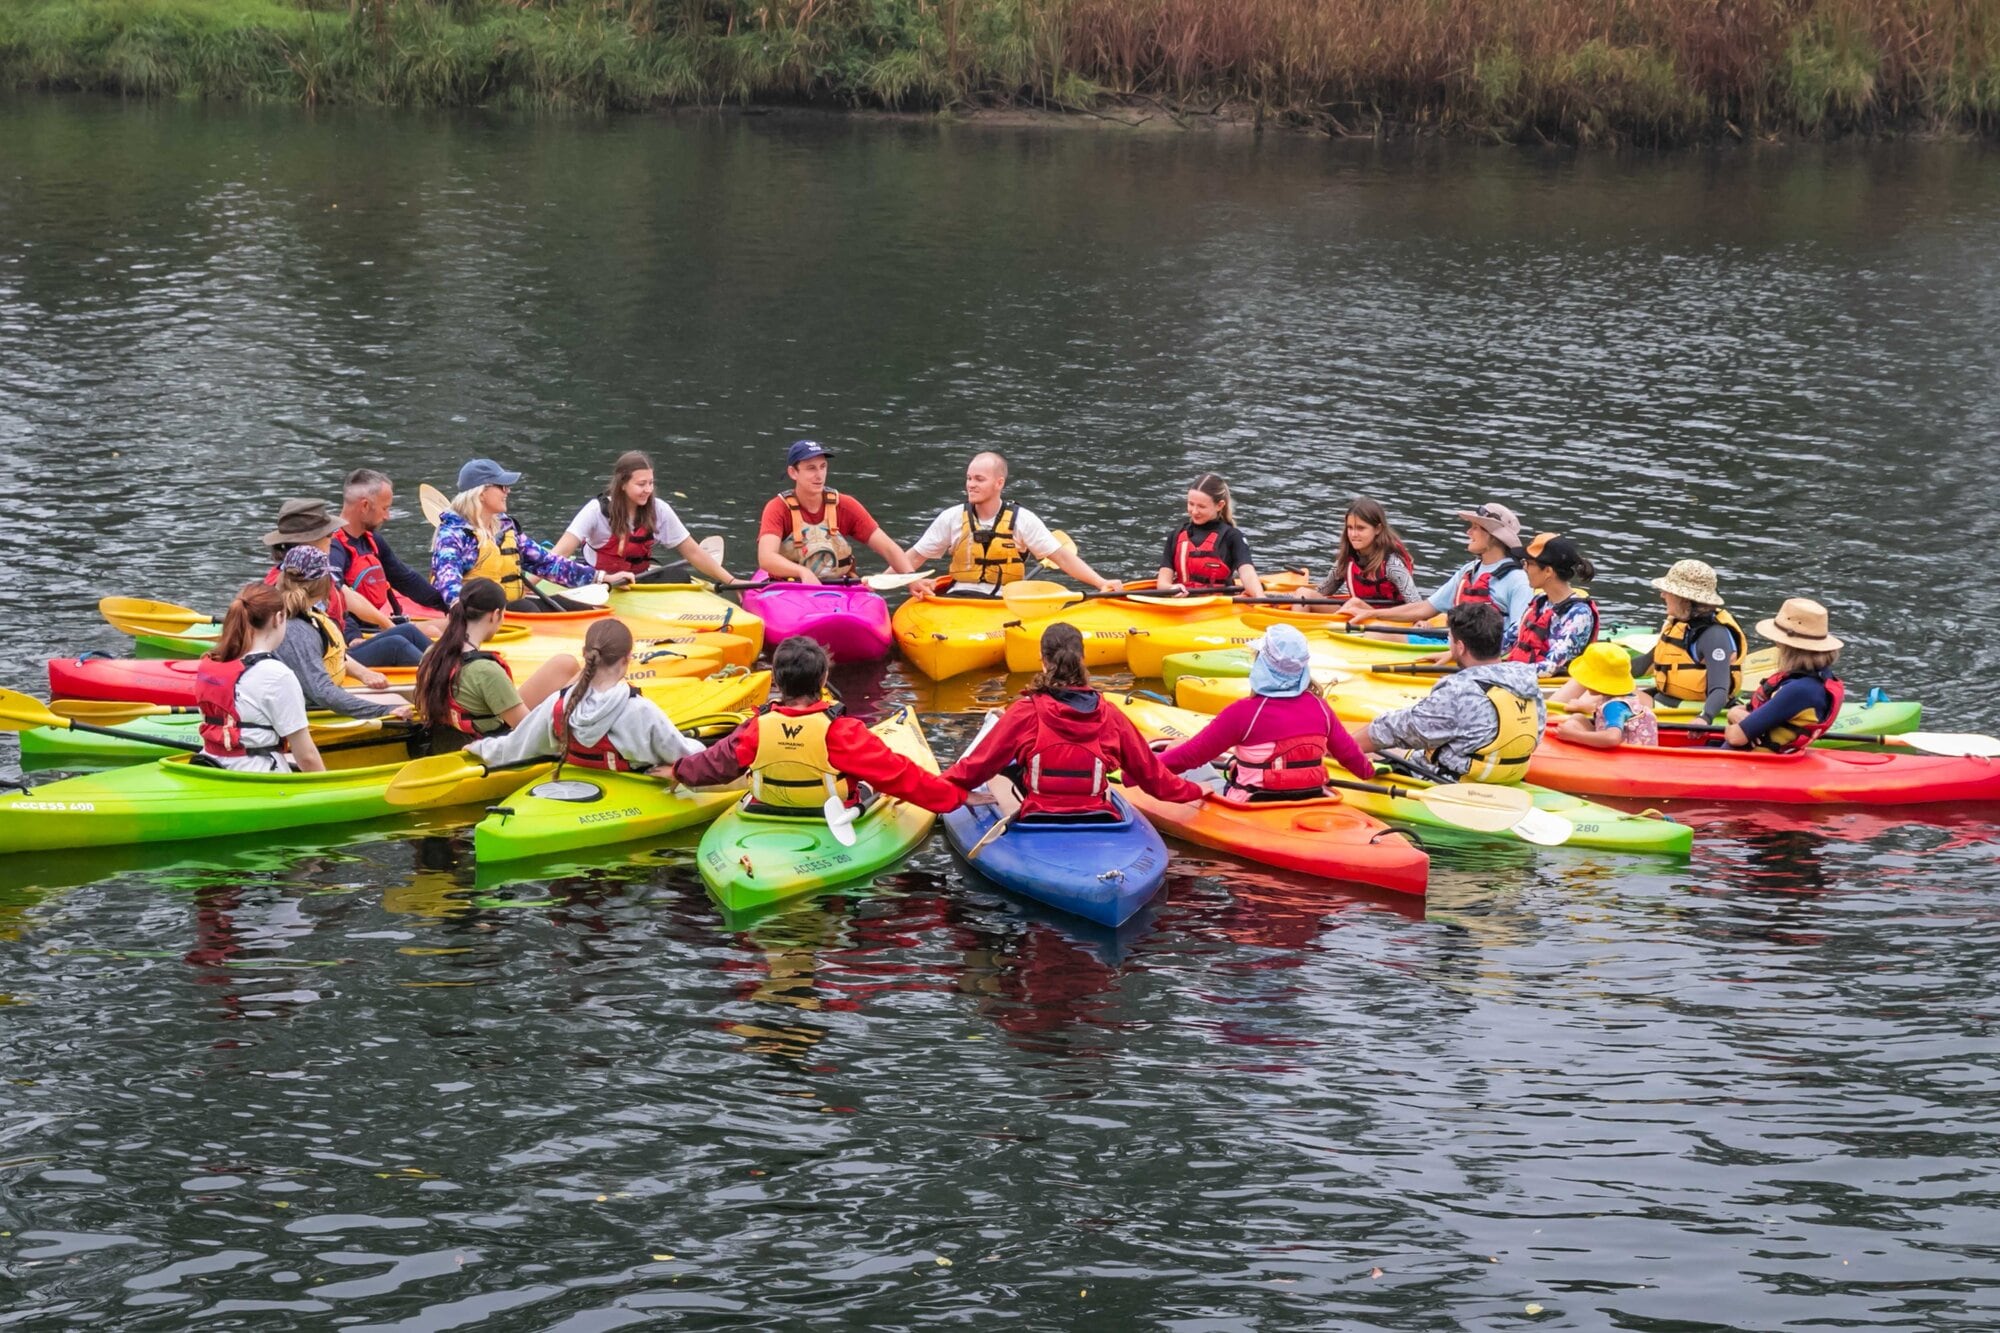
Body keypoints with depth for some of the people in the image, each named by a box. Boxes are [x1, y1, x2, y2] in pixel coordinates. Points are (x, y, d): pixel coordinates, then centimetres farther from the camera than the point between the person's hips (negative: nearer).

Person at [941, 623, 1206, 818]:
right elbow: (1150, 772, 9)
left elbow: (979, 764, -6)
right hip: (1097, 822, 3)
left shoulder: (1025, 712, -9)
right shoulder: (1108, 715, -1)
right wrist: (1192, 792, 24)